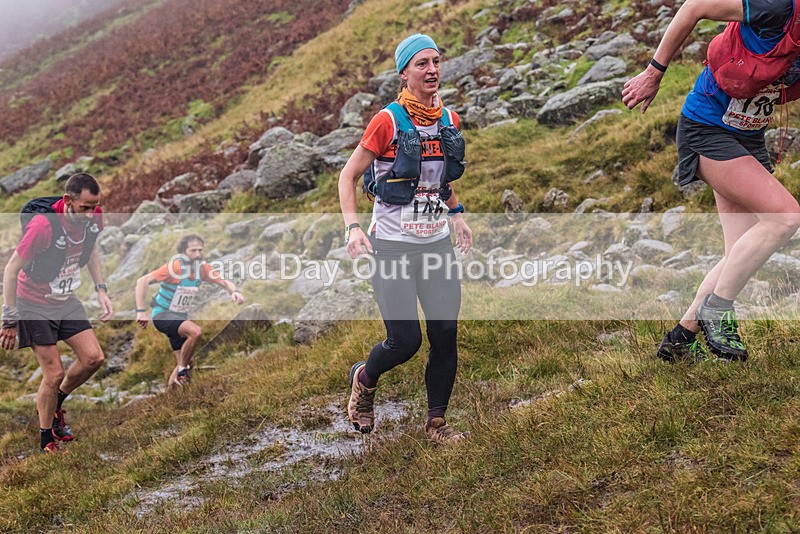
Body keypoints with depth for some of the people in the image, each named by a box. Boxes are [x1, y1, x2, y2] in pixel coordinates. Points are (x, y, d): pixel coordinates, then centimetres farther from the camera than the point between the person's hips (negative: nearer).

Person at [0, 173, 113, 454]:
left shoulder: (93, 216, -11)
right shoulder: (43, 225, -31)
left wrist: (100, 289, 4)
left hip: (66, 300, 6)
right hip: (34, 304, -6)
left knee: (94, 358, -3)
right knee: (54, 373, -6)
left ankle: (53, 404, 24)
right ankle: (46, 443, 15)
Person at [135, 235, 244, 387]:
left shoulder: (201, 267, -4)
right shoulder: (175, 266, -22)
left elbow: (224, 281, 1)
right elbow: (143, 281, -24)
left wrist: (234, 292, -23)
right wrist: (141, 311, -31)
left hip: (181, 317, 7)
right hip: (163, 315, -7)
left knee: (188, 362, 6)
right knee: (196, 332, -31)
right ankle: (182, 369, -11)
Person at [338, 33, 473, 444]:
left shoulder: (449, 120, 7)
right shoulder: (388, 121, -11)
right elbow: (348, 176, -6)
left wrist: (456, 215, 15)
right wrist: (353, 227, -19)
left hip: (437, 243, 5)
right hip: (392, 245, -5)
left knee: (446, 333, 0)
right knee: (405, 340, -7)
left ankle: (436, 422, 16)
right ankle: (364, 379, 26)